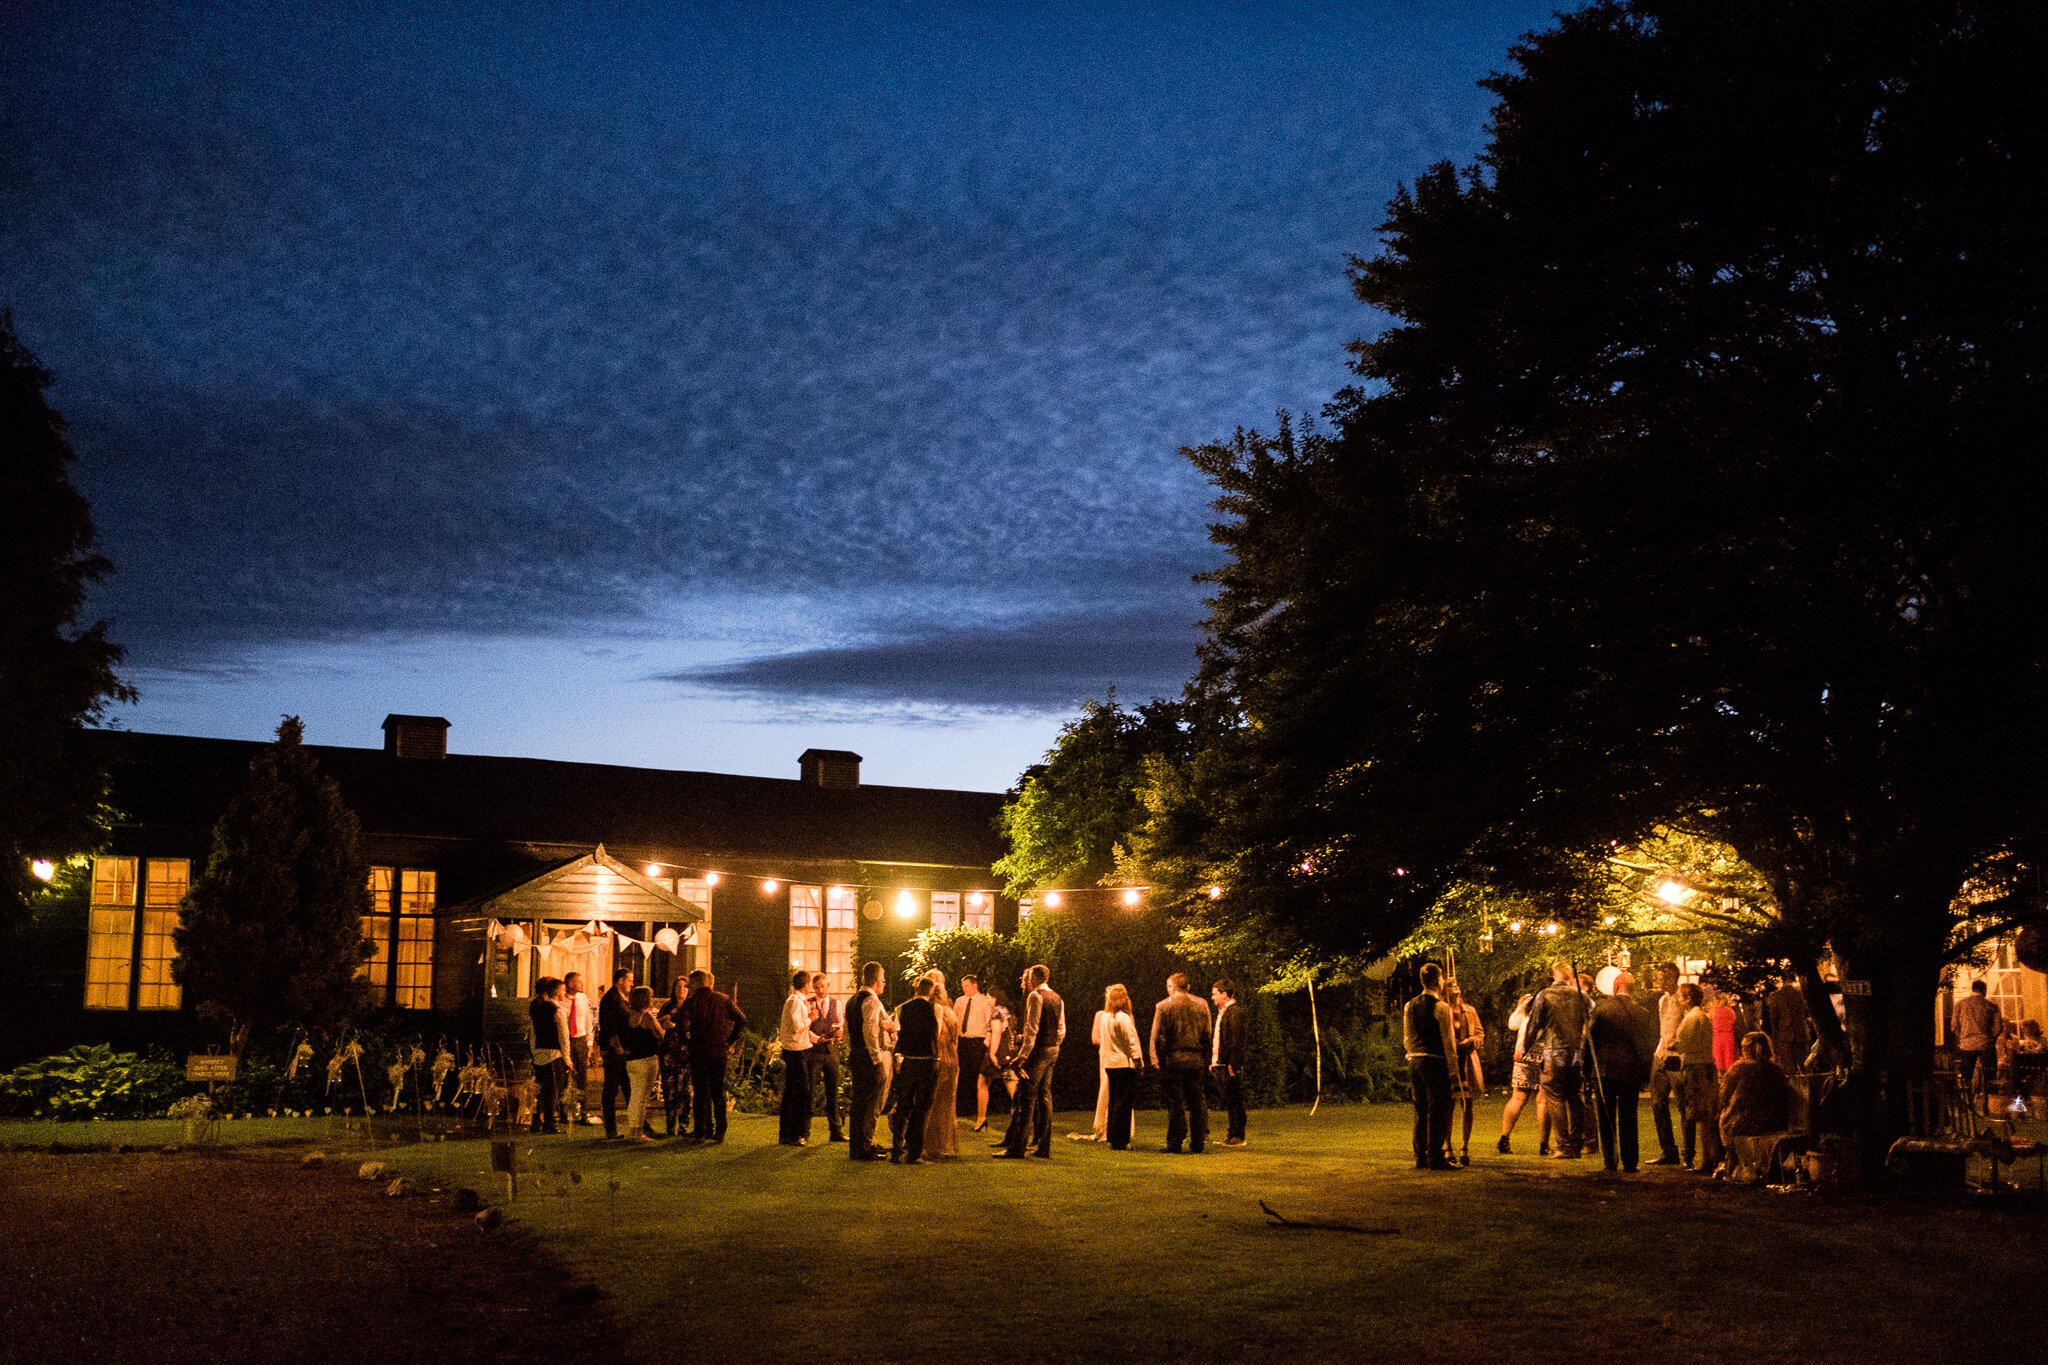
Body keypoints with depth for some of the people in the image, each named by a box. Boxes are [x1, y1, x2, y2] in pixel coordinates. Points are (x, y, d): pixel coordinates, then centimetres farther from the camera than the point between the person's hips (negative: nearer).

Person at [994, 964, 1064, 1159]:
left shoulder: (1035, 996, -10)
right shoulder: (1057, 999, 15)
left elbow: (1032, 1029, -18)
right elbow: (1061, 1031, 15)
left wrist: (1023, 1056, -20)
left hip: (1037, 1050, -8)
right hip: (1052, 1051, 8)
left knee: (1026, 1098, -7)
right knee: (1044, 1097, 10)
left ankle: (1016, 1148, -7)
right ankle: (1044, 1148, 11)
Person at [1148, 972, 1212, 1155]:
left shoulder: (1163, 1006, -4)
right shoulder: (1201, 1004, 6)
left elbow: (1158, 1037, -5)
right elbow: (1207, 1035, 8)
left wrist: (1157, 1060, 2)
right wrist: (1205, 1059, 13)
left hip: (1173, 1058, -3)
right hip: (1196, 1059, 3)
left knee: (1175, 1103, 1)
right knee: (1196, 1103, 8)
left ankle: (1175, 1143, 2)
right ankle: (1198, 1142, 10)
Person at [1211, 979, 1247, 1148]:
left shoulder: (1235, 1012, -11)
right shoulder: (1221, 1012, 19)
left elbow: (1237, 1041, -17)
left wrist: (1233, 1064, -21)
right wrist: (1212, 1062, 17)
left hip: (1230, 1065, -10)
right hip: (1219, 1064, 10)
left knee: (1235, 1101, -4)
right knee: (1226, 1101, 12)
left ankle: (1238, 1137, -1)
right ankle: (1230, 1134, 17)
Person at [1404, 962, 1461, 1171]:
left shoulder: (1409, 1006, 10)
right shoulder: (1441, 1007, -11)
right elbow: (1448, 1039, -11)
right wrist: (1452, 1063, -5)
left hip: (1414, 1061, 7)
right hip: (1435, 1061, -7)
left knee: (1420, 1111, 12)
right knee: (1437, 1111, -2)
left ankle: (1420, 1158, 15)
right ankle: (1435, 1158, -2)